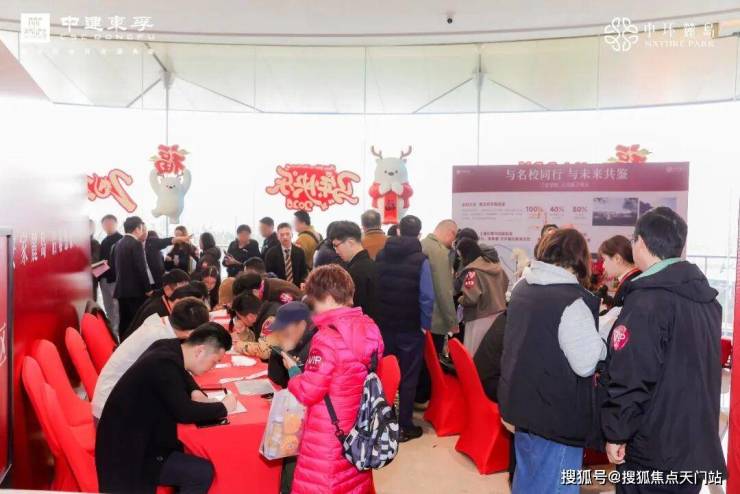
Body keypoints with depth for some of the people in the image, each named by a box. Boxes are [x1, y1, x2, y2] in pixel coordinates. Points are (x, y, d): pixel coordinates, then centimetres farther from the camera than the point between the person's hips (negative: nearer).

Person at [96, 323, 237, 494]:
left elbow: (182, 373, 18)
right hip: (128, 453, -10)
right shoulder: (164, 364, -27)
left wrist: (195, 392, -2)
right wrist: (223, 408, -15)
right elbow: (184, 412, -29)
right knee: (203, 472, -15)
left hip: (135, 435, 10)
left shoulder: (169, 347, -2)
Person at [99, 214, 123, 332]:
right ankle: (111, 331, 20)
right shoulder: (104, 242, 17)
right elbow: (101, 259, 17)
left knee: (117, 309, -6)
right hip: (105, 278, 8)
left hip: (116, 278, -8)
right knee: (108, 309, 13)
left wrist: (109, 265, -23)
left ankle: (117, 332, -2)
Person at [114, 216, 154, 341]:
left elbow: (118, 266, 15)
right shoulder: (136, 244, -13)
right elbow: (141, 268, -15)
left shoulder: (119, 243, 12)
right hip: (136, 290, -8)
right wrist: (148, 289, -9)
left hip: (122, 289, 8)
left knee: (124, 322, 11)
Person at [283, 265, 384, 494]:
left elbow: (307, 393, -19)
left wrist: (293, 369, -2)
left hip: (328, 438, -7)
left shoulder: (327, 337, -23)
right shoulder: (370, 328, -2)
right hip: (360, 431, 7)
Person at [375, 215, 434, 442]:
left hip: (384, 325, 4)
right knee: (408, 377, 7)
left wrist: (378, 318, 9)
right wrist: (425, 324, -7)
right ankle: (404, 426, 14)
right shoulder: (420, 259, -13)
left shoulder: (381, 255, 2)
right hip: (411, 328, -4)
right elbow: (427, 297, -18)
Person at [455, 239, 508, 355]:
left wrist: (460, 299, -4)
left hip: (480, 319, -8)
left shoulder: (471, 271, -18)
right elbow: (505, 285, 19)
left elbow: (471, 298, -23)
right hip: (499, 314, 8)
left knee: (473, 355, 1)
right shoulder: (495, 265, 6)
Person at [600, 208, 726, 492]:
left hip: (653, 449, -8)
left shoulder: (646, 301, -20)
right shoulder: (707, 297, 7)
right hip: (698, 441, 8)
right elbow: (703, 368, 16)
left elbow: (630, 377, -23)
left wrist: (616, 433, -13)